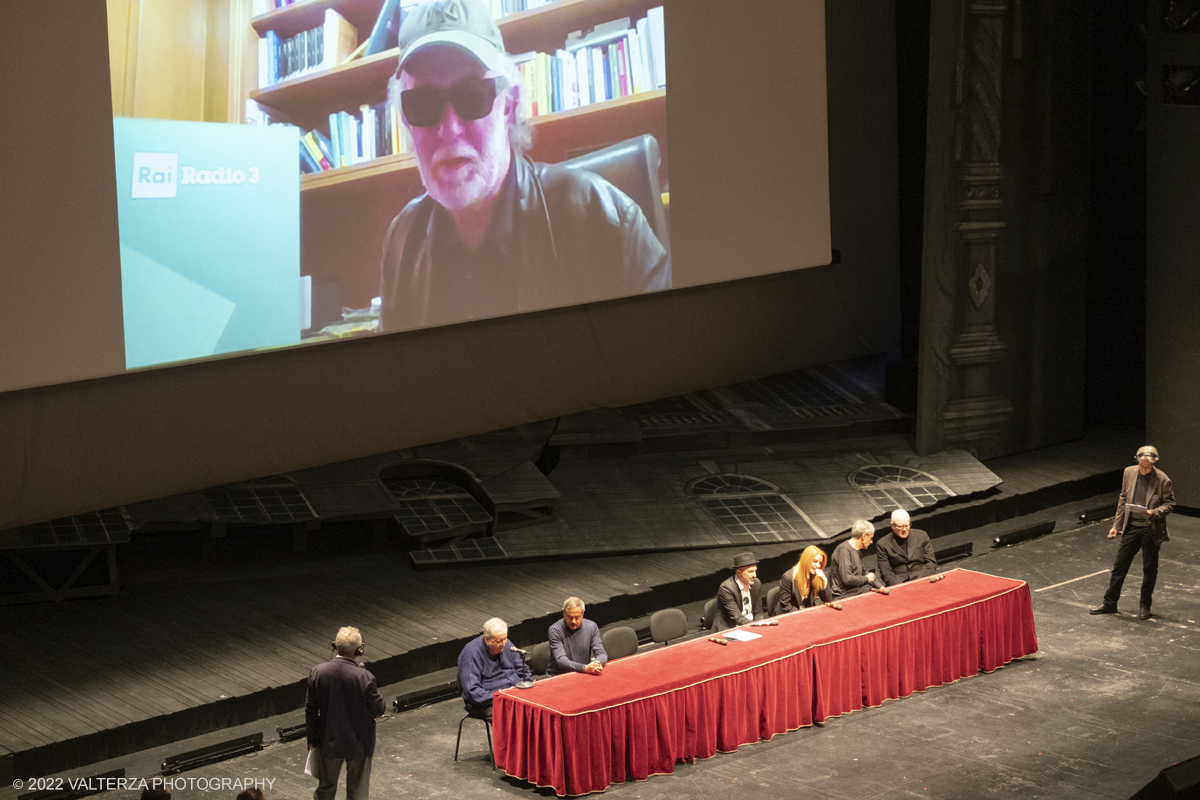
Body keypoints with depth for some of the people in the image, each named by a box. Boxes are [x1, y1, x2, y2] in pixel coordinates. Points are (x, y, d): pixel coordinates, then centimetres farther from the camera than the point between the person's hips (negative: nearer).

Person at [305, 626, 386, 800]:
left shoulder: (317, 673, -13)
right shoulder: (364, 677, -24)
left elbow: (310, 710, -4)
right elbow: (378, 710, -15)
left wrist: (312, 740, 8)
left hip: (329, 743, 3)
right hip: (359, 745, -3)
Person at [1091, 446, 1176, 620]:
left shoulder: (1162, 480, -12)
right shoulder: (1129, 473, 1)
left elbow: (1170, 503, -3)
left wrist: (1154, 512, -22)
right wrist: (1116, 525, 10)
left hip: (1151, 529, -3)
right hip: (1131, 527, 4)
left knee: (1149, 569, 7)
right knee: (1120, 565, 7)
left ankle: (1145, 605, 22)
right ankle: (1109, 603, 17)